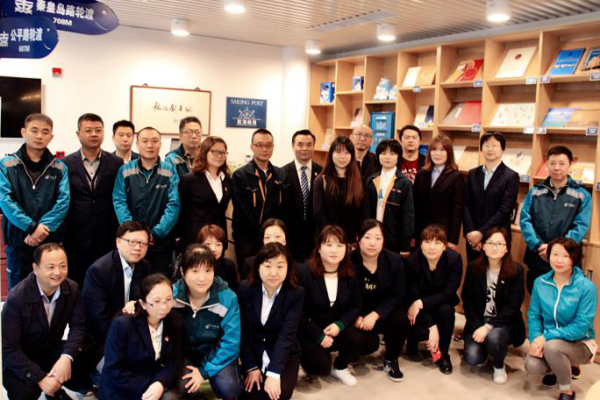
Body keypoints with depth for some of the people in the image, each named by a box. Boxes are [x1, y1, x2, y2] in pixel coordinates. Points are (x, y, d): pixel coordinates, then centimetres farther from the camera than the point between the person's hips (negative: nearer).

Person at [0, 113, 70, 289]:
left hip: (50, 241, 1)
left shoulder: (59, 167, 6)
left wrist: (42, 229, -18)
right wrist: (31, 227, -19)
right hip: (18, 240, -1)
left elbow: (63, 201, -6)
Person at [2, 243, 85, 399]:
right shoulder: (17, 298, -25)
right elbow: (8, 349, -23)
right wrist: (40, 378, -29)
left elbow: (78, 326, -10)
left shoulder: (72, 289, -13)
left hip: (52, 350, 4)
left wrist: (66, 357, -30)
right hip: (19, 359, -4)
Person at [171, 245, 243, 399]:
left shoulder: (227, 298, -19)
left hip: (217, 354, -1)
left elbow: (231, 342, -16)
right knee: (180, 386, -26)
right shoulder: (171, 294, -14)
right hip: (183, 352, 1)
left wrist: (204, 370, -18)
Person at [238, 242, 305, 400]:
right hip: (254, 353, 1)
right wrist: (251, 367, -12)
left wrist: (273, 373, -28)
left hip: (285, 355, -1)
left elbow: (287, 335, -20)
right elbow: (242, 331, -6)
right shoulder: (246, 288, -9)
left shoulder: (296, 293, -14)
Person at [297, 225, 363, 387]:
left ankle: (340, 367, 8)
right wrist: (318, 336, -18)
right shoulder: (303, 272, -17)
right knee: (321, 364, -22)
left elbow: (356, 306, 2)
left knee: (357, 340, -24)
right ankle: (306, 353, 15)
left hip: (337, 325, 4)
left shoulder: (350, 274, -3)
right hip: (310, 329, -4)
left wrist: (340, 324, -17)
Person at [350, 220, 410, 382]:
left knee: (401, 320, -30)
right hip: (358, 313, -2)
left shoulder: (394, 260, -11)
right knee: (368, 344, -26)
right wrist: (356, 316, -25)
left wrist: (375, 314, -24)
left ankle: (390, 360, 0)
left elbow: (398, 295, -11)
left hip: (384, 311, 2)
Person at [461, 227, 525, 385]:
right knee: (472, 358, -19)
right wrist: (477, 326, -14)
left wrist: (488, 326, -22)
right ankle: (483, 349, 19)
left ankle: (499, 366, 0)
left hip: (504, 323, -2)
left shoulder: (516, 271, -11)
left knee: (493, 337, -35)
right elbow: (467, 300, -1)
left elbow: (513, 306, -14)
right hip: (479, 321, 2)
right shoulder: (473, 268, -4)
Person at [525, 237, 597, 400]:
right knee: (532, 366, -24)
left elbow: (581, 327, -21)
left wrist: (546, 336, -26)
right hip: (548, 340, 4)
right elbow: (533, 315, 0)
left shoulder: (586, 287, -18)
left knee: (552, 346, -35)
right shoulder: (540, 282, -4)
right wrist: (536, 339, -19)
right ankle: (558, 368, 15)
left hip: (580, 344, -4)